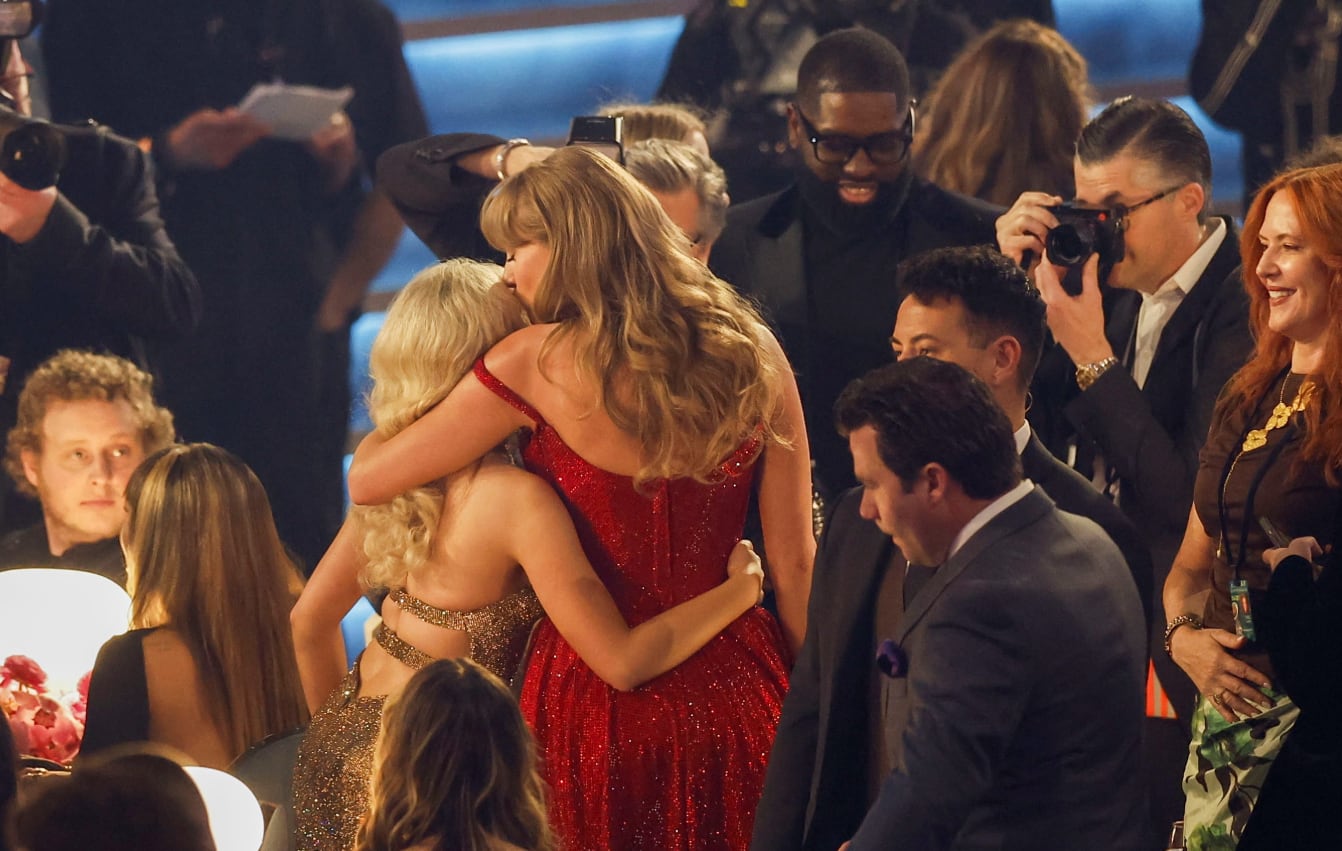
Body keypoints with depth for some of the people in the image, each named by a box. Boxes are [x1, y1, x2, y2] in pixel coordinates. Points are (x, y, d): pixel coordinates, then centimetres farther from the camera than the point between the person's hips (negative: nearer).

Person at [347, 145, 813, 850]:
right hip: (737, 699, 3)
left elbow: (367, 480, -7)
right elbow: (794, 562, 1)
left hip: (600, 704, -3)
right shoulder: (753, 356, -2)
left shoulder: (537, 363, -13)